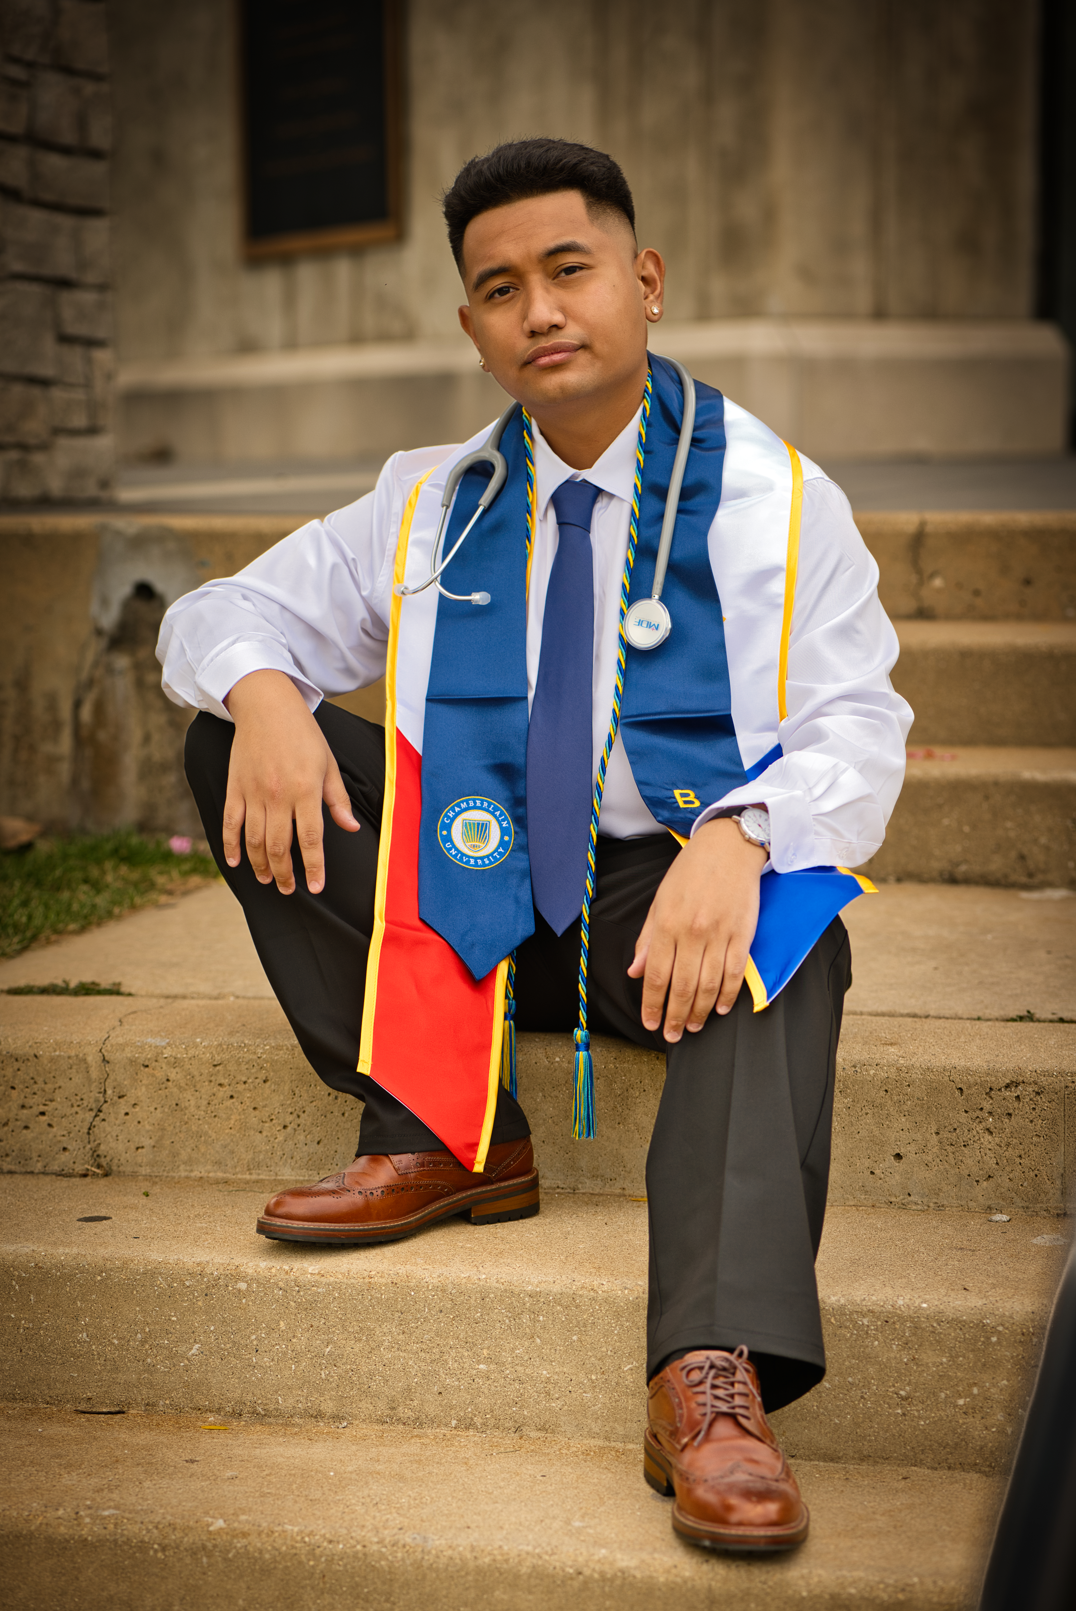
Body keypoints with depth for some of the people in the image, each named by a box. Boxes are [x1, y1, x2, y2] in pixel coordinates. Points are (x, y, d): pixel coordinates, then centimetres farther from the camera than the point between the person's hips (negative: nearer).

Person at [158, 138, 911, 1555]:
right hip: (472, 896, 4)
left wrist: (738, 834, -31)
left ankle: (715, 1378, -52)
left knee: (780, 936, -38)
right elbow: (218, 618, 12)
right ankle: (442, 1132, -19)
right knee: (235, 733, -11)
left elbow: (858, 725, -7)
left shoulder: (772, 497, 2)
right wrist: (261, 690, -15)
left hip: (671, 897, -4)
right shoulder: (431, 508, 12)